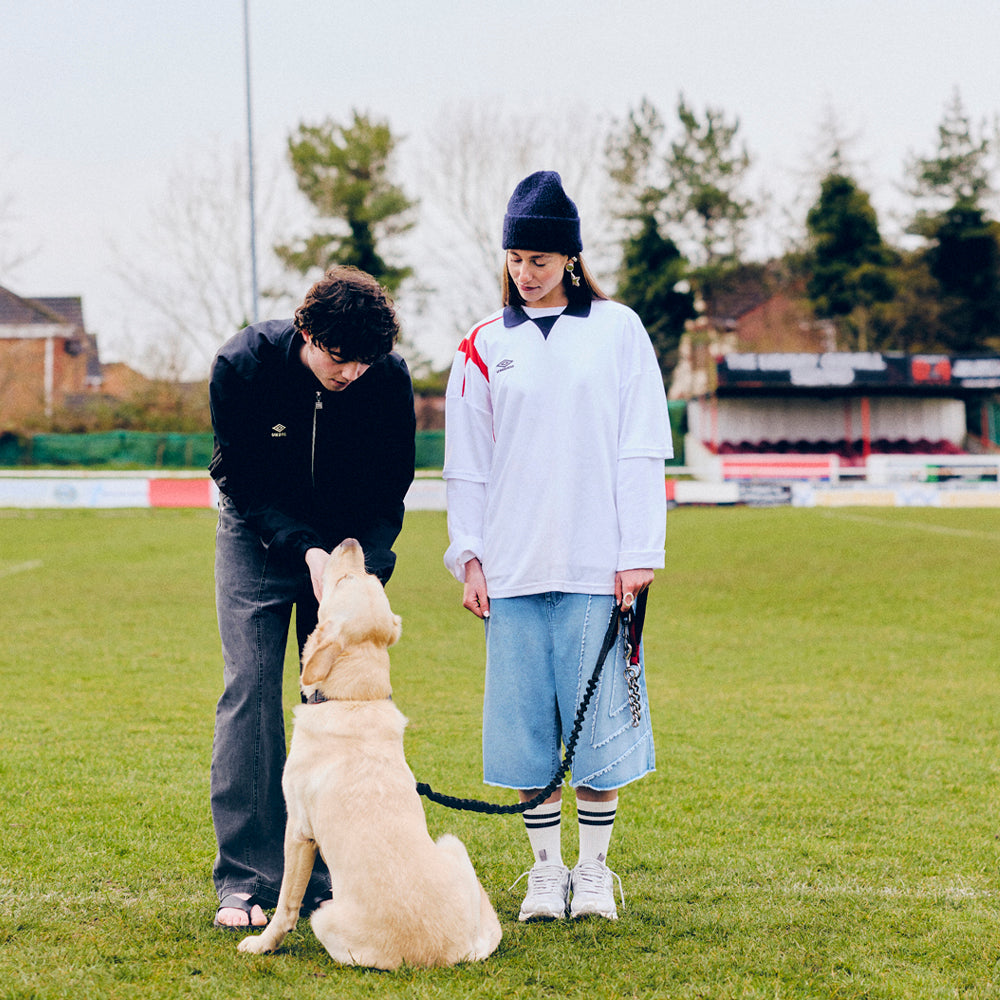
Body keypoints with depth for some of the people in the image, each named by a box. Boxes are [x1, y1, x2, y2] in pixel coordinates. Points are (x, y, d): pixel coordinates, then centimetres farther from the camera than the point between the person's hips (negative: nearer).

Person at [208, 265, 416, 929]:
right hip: (260, 537, -1)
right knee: (250, 689, -9)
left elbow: (390, 492, -10)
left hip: (353, 541, 1)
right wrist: (306, 551, -28)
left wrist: (359, 570, -25)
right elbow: (241, 480, -17)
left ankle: (331, 876, 1)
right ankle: (246, 879, -6)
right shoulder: (242, 367, -25)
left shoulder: (390, 378, -21)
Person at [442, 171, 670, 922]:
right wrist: (469, 556, 3)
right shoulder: (484, 346, 8)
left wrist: (638, 552, -5)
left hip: (597, 562, -2)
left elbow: (642, 448, 1)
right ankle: (546, 868, 14)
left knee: (600, 711, 0)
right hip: (513, 564, 2)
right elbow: (467, 463, 10)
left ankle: (595, 869, 12)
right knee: (525, 715, 3)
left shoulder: (617, 330, 3)